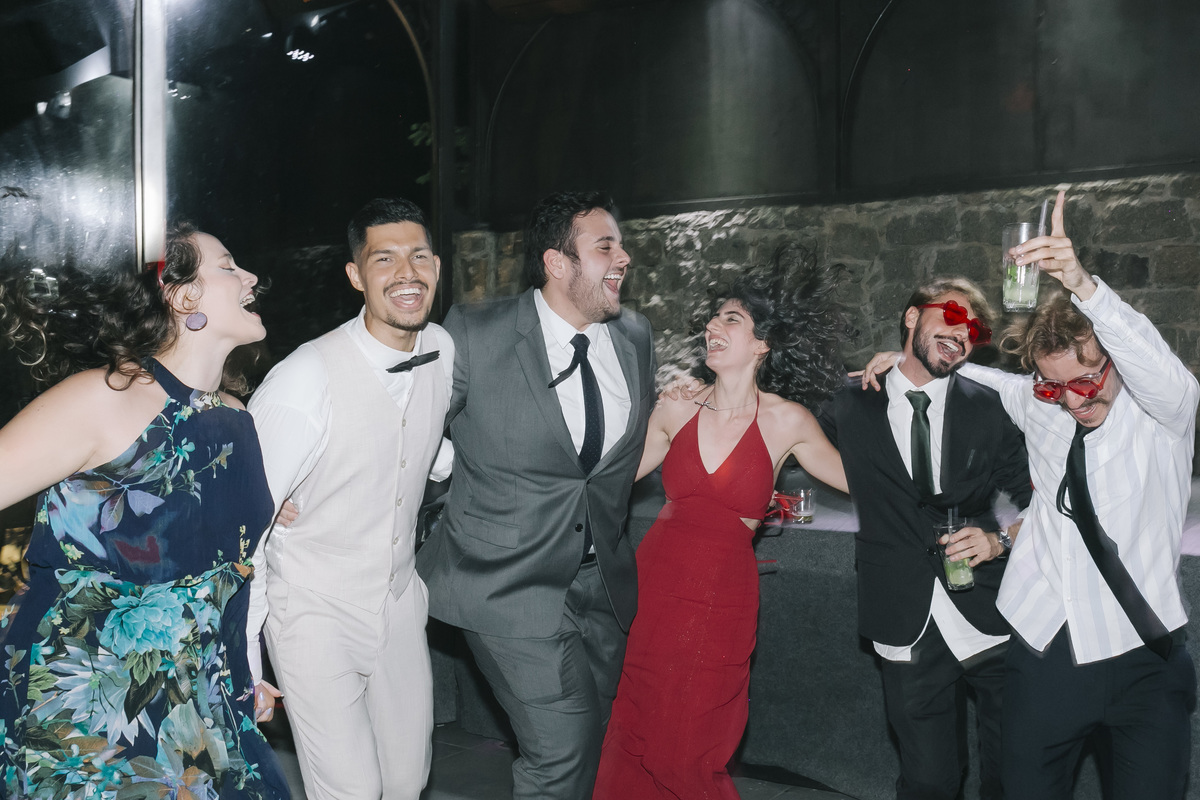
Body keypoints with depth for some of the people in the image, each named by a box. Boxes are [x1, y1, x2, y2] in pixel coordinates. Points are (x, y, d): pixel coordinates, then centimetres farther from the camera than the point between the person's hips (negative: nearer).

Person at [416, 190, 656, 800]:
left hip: (602, 581, 5)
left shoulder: (635, 337, 2)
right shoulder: (474, 335, -13)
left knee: (591, 743, 14)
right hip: (510, 582, -5)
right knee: (561, 745, -11)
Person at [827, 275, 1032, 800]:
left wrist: (1001, 540, -12)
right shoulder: (852, 408, 3)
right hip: (911, 632, 0)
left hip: (992, 620, 1)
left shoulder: (989, 408, 4)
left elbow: (1029, 500, 6)